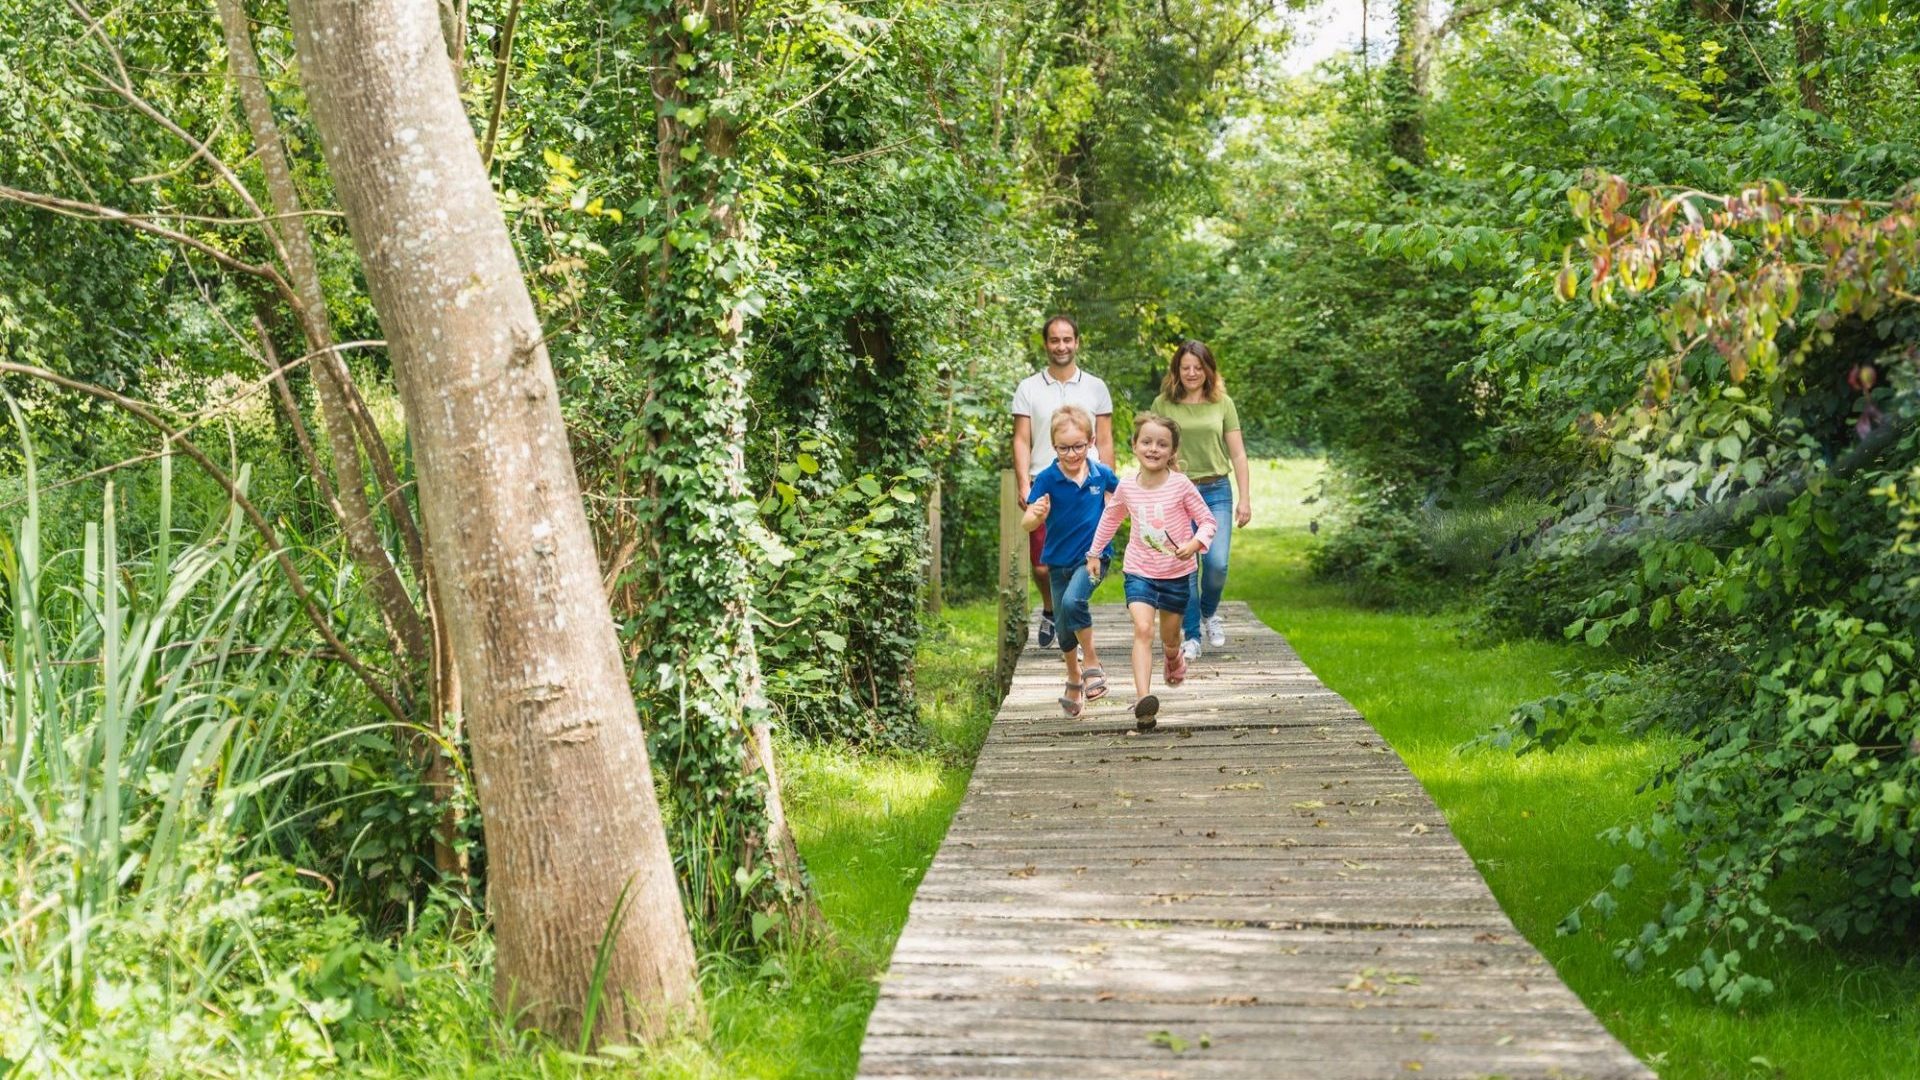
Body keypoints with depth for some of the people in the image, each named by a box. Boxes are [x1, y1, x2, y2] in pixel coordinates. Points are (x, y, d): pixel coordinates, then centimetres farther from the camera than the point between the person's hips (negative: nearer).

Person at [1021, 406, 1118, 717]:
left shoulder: (1102, 473, -8)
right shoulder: (1047, 479, -14)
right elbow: (1027, 524, -21)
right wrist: (1036, 515, -39)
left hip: (1093, 556, -2)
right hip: (1059, 560, 2)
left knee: (1073, 601, -29)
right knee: (1063, 628, 11)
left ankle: (1091, 662, -11)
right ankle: (1074, 679, 35)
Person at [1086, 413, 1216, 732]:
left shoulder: (1180, 485, -14)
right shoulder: (1126, 487, -6)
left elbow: (1207, 520, -7)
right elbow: (1110, 518, 14)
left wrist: (1194, 544, -26)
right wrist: (1094, 553, 17)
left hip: (1176, 573, 0)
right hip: (1139, 572, 0)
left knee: (1170, 635, 17)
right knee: (1142, 629, -21)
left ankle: (1174, 658, 56)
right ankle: (1143, 699, -33)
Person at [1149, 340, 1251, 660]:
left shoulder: (1222, 404, 7)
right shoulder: (1163, 404, 4)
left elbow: (1238, 455, 8)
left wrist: (1245, 499, 2)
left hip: (1216, 492, 0)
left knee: (1217, 562, -12)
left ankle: (1209, 612, 19)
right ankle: (1191, 636, 8)